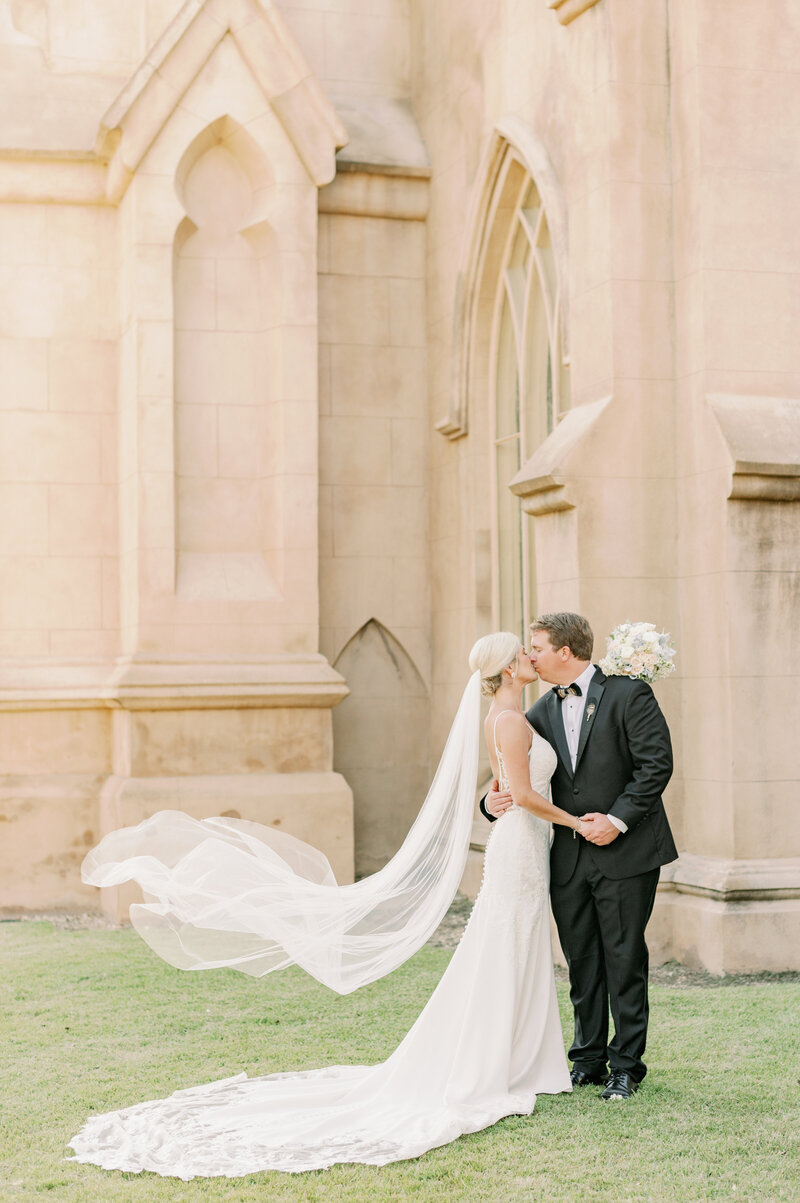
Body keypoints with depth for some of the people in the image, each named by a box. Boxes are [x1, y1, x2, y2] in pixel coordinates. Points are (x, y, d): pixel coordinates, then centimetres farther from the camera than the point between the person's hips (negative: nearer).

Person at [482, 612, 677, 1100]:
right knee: (582, 963, 11)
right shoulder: (543, 712, 10)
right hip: (568, 858, 5)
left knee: (624, 960, 1)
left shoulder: (628, 694, -7)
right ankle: (589, 1060, 23)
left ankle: (627, 1065, 12)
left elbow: (657, 763, -11)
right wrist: (492, 800, -5)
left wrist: (618, 819, -17)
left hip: (625, 852, -5)